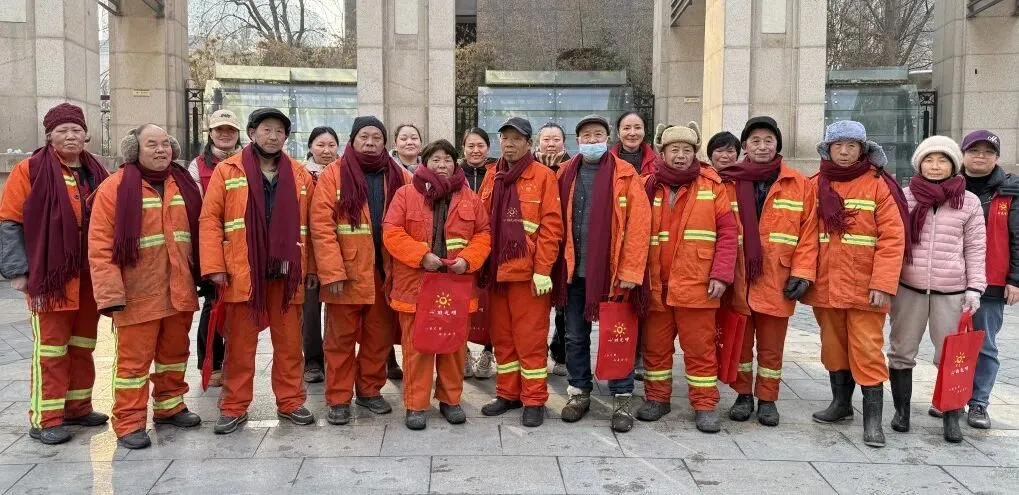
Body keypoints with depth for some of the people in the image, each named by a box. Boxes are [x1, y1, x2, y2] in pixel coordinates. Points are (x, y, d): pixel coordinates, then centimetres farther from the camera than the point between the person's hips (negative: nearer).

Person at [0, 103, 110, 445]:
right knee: (51, 348, -2)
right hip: (50, 276, -5)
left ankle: (78, 407, 25)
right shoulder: (30, 170, -5)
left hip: (90, 276, 5)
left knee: (83, 346, 13)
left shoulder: (96, 173, 11)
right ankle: (45, 419, 6)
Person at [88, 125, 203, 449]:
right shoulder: (115, 188, -6)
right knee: (134, 358, 0)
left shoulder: (184, 185, 10)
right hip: (139, 292, -5)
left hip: (179, 289, 5)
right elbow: (100, 245, -10)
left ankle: (169, 406, 32)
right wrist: (111, 292, -16)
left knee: (175, 351, 16)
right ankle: (129, 422, 10)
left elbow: (198, 233, 15)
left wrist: (204, 276, 10)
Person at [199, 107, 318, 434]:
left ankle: (290, 402, 21)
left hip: (287, 273, 2)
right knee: (240, 344, 6)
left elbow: (309, 225, 11)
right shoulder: (227, 171, 3)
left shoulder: (300, 175, 10)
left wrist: (312, 267, 7)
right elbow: (210, 219, -1)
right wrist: (214, 266, -9)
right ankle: (234, 407, 17)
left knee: (289, 342, 8)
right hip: (242, 273, -2)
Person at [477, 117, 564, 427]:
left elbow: (551, 226, -9)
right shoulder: (492, 177, 12)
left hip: (527, 272, -5)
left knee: (530, 337, 0)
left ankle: (534, 400, 10)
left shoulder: (543, 176, -4)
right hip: (496, 271, 6)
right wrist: (482, 264, 7)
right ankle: (508, 393, 25)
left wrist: (543, 269, -14)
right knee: (502, 336, 12)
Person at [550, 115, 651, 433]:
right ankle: (579, 392, 27)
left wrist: (630, 271, -14)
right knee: (575, 336, 12)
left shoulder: (625, 175, -4)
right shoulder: (565, 175, 7)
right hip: (573, 271, 4)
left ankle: (622, 399, 16)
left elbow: (638, 224, -9)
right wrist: (557, 265, 1)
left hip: (611, 272, -3)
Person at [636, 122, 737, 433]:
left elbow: (727, 232, 0)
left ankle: (705, 405, 16)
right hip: (655, 284, 2)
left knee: (700, 347, 4)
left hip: (696, 284, -2)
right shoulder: (648, 186, 6)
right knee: (655, 346, 12)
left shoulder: (711, 185, 3)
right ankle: (657, 398, 26)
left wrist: (721, 275, -9)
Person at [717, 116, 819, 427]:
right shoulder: (729, 183, 4)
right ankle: (743, 395, 26)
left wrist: (802, 272, -7)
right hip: (737, 279, 0)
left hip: (776, 281, 0)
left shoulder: (799, 185, 4)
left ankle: (767, 399, 23)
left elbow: (808, 232, 1)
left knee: (771, 346, 8)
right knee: (739, 341, 11)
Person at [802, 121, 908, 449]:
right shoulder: (815, 185, 7)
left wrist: (883, 284, -15)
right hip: (825, 285, 4)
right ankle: (841, 402, 31)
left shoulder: (878, 185, -3)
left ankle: (872, 418, 3)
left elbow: (893, 238, -8)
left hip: (864, 286, -4)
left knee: (867, 351, -4)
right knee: (833, 345, 15)